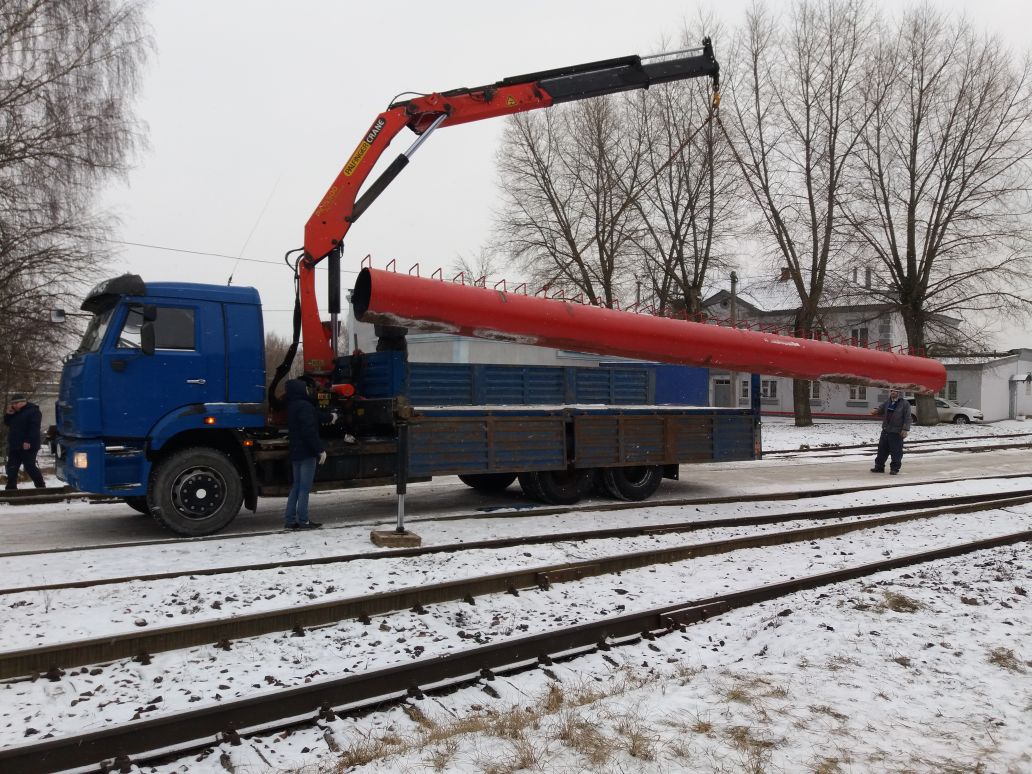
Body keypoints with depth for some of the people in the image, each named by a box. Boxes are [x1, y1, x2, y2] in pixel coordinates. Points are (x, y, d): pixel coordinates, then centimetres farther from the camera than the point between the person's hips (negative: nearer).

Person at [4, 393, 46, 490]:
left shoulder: (33, 411, -10)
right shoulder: (14, 412, 19)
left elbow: (34, 428, -18)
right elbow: (7, 423, 20)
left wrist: (28, 441, -25)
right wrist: (8, 414, 2)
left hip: (27, 446, -9)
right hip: (14, 446, 9)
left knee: (30, 467, -7)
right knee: (11, 468, 8)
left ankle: (41, 486, 3)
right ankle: (11, 488, 13)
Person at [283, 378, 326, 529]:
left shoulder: (292, 406, 15)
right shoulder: (304, 406, -16)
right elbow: (310, 431, -21)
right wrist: (320, 450, -17)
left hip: (296, 452, 9)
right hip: (307, 453, -9)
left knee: (297, 486, 13)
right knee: (304, 487, -5)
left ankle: (290, 519, 13)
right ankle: (303, 521, -1)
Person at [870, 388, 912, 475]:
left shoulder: (904, 403, -5)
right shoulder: (887, 402, 13)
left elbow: (907, 418, -8)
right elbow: (880, 410, 24)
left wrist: (905, 429, -16)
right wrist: (876, 411, -1)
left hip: (896, 432, -6)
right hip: (885, 430, 6)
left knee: (896, 451, -1)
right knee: (882, 449, 9)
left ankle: (894, 468, 8)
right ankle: (879, 467, 18)